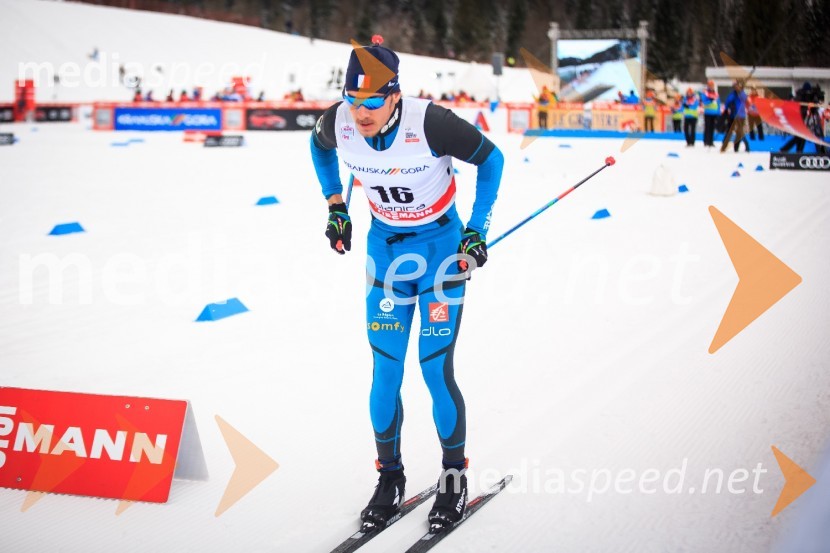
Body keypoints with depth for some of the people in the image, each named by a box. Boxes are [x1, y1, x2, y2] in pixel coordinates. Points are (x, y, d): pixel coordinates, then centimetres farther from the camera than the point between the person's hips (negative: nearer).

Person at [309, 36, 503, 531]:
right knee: (385, 371, 1)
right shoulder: (338, 123, -17)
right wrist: (336, 206, 7)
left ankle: (455, 476, 14)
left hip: (441, 244, -4)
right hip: (385, 244, 4)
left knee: (436, 368, -6)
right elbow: (319, 147, 11)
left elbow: (490, 159, -11)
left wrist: (477, 231, -12)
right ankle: (390, 478, 18)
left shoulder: (430, 122, -28)